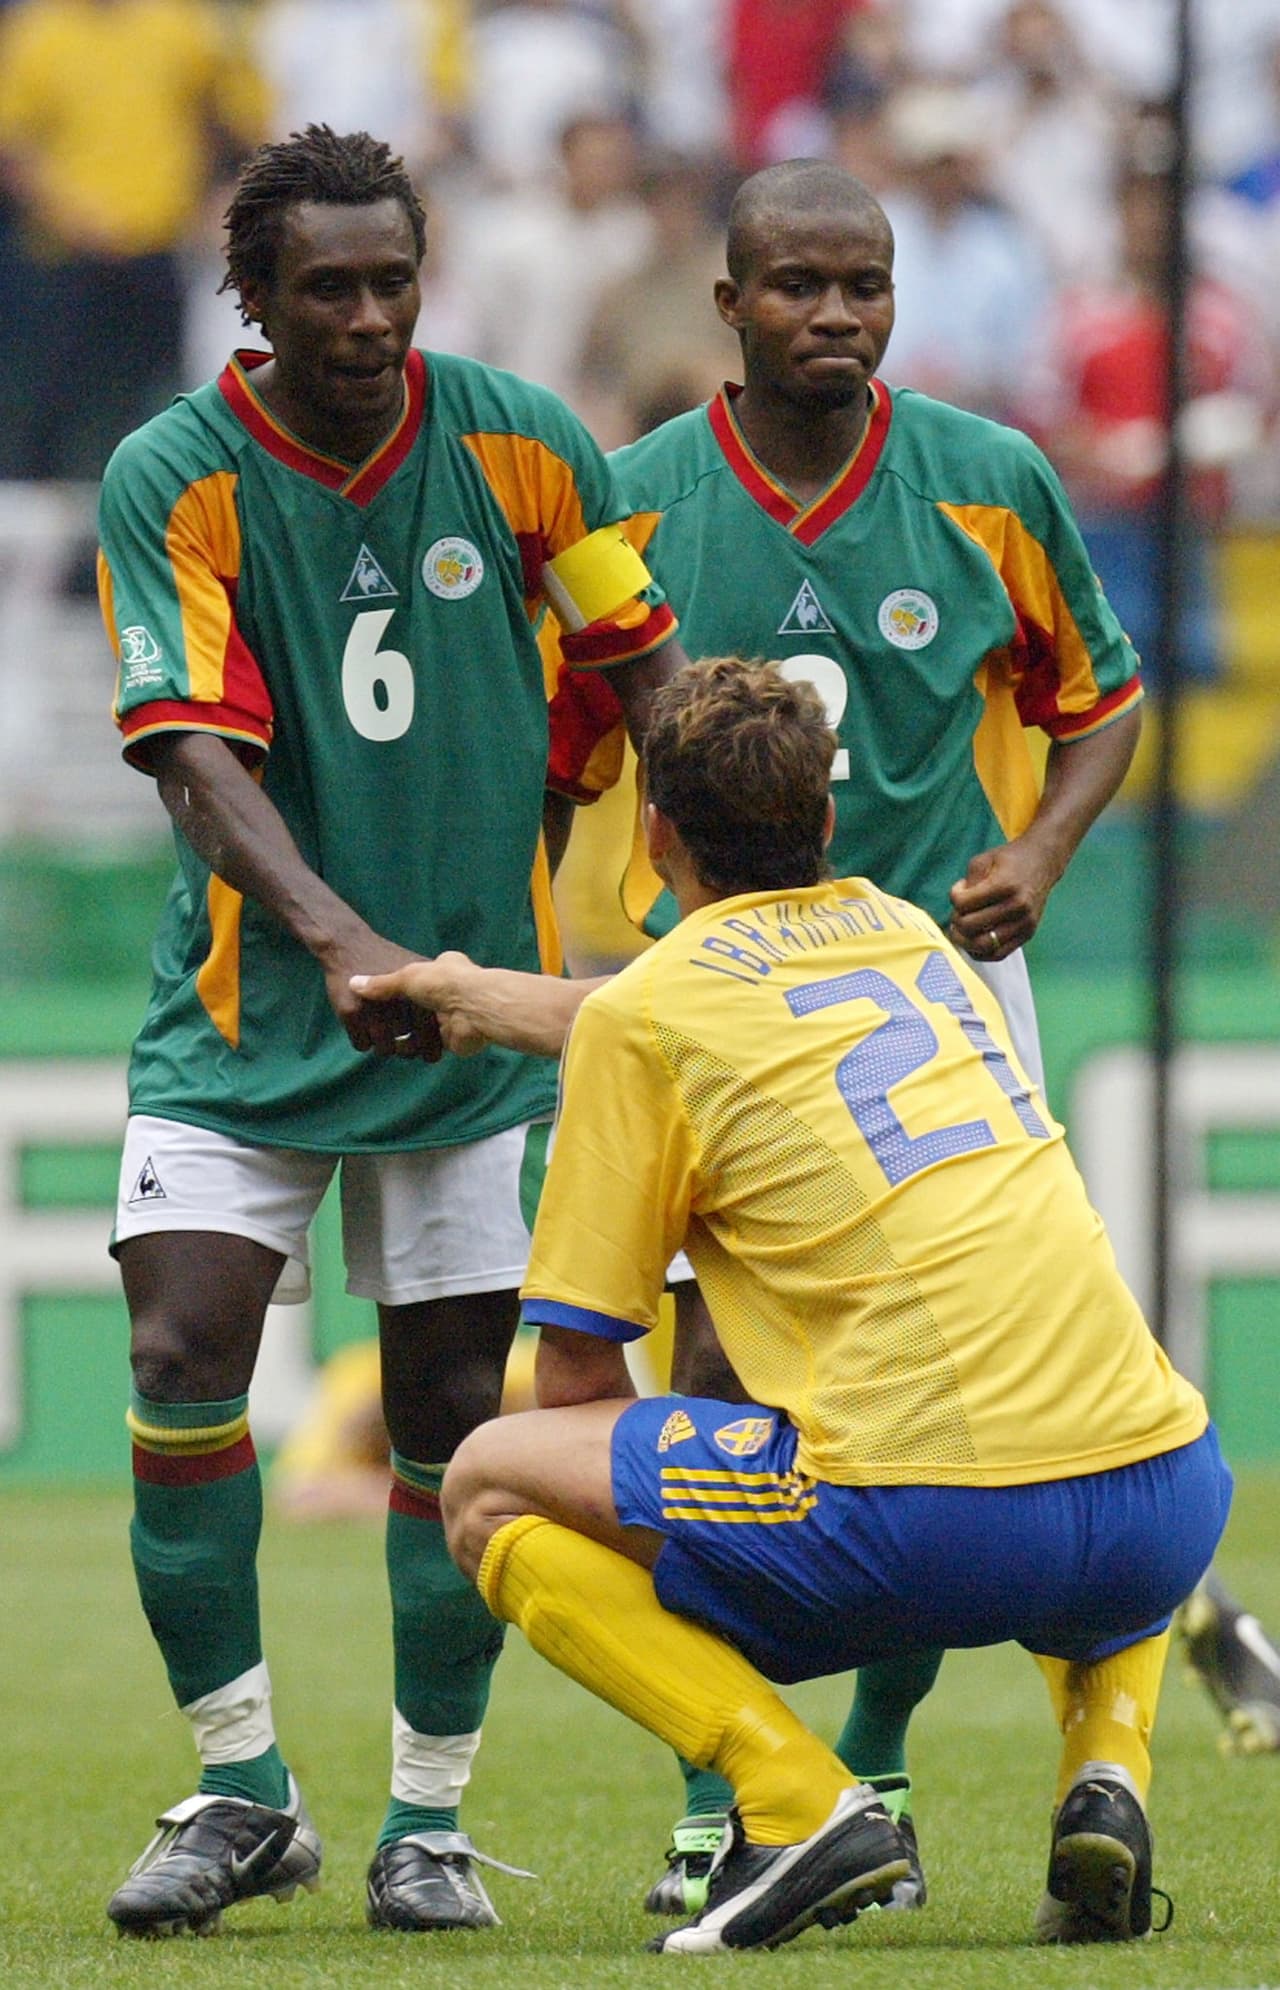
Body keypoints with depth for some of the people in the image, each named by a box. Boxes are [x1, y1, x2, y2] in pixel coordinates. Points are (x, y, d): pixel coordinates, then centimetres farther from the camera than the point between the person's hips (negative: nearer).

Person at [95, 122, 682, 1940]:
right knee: (182, 1351, -15)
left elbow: (645, 668, 7)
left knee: (454, 1409, 1)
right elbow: (199, 755, -19)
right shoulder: (173, 481, -10)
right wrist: (335, 933, -33)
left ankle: (429, 1819, 14)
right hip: (243, 1014, -1)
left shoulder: (520, 445, -4)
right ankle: (243, 1790, 0)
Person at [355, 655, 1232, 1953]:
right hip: (1163, 1508, 6)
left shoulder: (645, 1011, 3)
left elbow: (577, 1376, 6)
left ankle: (798, 1800, -7)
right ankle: (1106, 1776, 12)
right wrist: (492, 997, 56)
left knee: (489, 1490, 10)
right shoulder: (907, 932, 21)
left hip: (934, 1524, -6)